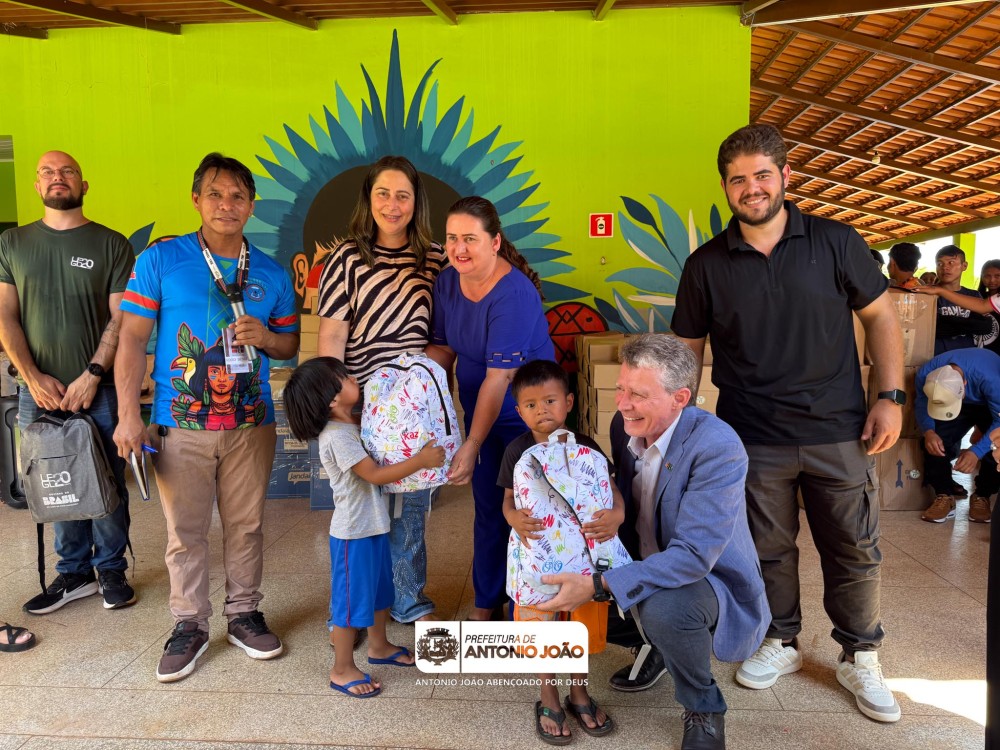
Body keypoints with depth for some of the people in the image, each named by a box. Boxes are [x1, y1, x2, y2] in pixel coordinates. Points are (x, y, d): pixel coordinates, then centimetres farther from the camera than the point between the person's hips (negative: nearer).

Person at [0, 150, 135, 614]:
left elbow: (120, 319, -3)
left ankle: (111, 570, 20)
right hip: (38, 392, 2)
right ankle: (73, 572, 24)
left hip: (98, 390, -2)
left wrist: (92, 376, -12)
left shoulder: (111, 245, 2)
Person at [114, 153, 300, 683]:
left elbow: (290, 345, 14)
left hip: (251, 424, 2)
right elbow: (133, 340, -2)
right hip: (179, 425, -2)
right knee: (185, 530, 6)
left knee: (246, 525, 11)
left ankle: (244, 614, 27)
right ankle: (189, 625, 23)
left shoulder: (271, 274, 8)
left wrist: (265, 336, -10)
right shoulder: (160, 260, 0)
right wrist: (128, 415, -9)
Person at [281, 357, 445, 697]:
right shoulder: (337, 437, -24)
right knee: (351, 599, 4)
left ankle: (379, 647, 43)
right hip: (353, 532, -9)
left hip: (374, 525, 9)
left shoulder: (356, 423, 3)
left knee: (379, 589, 23)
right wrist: (421, 460, -26)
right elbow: (376, 475, -26)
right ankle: (342, 670, 21)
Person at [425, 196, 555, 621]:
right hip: (480, 412, 6)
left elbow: (498, 378, -28)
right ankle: (487, 603, 34)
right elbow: (443, 347, 5)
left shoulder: (514, 293, -26)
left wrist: (472, 446, -28)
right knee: (488, 509, 16)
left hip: (524, 418, -6)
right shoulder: (446, 282, -2)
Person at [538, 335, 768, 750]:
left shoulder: (717, 447, -29)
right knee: (564, 588, -4)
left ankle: (704, 711, -3)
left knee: (663, 607, -37)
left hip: (710, 578, -7)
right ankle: (654, 647, 22)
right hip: (646, 566, 7)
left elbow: (694, 555, -33)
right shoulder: (624, 425, -7)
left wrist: (598, 586, -38)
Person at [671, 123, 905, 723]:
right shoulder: (706, 265, 1)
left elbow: (881, 316, 5)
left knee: (855, 550, 10)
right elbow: (687, 351, 6)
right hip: (753, 439, 0)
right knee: (769, 549, 13)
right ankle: (781, 643, 35)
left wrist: (891, 397, -3)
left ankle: (860, 658, 31)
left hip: (839, 432, 0)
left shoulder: (836, 242, 0)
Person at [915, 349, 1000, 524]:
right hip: (954, 397, 2)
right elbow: (922, 405, -18)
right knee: (933, 441, -23)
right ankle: (944, 496, -9)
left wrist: (976, 452, -46)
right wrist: (928, 431, -39)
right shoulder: (925, 375, -34)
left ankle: (982, 497, -1)